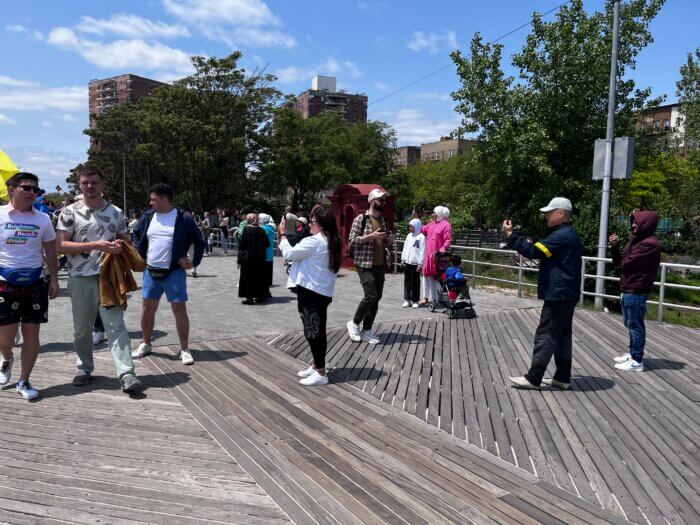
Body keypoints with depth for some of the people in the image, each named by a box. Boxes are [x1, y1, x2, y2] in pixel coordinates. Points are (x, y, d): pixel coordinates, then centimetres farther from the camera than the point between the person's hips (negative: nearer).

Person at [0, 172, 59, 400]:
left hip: (35, 283, 2)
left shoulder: (43, 219, 5)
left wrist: (54, 279, 1)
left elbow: (50, 252, 8)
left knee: (31, 334, 3)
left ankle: (24, 382, 17)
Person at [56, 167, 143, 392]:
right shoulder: (70, 212, 1)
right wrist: (95, 245, -17)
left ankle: (126, 374, -10)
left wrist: (120, 246, -7)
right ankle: (85, 368, 30)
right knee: (82, 328, 12)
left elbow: (125, 239, 18)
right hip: (81, 278, 0)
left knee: (116, 325, -6)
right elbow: (61, 245, -6)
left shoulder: (116, 212, 10)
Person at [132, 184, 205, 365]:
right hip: (151, 271, 5)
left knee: (179, 309, -2)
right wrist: (140, 260, 6)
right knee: (147, 307, 11)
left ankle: (184, 349, 8)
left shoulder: (184, 219, -7)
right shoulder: (147, 217, 6)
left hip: (174, 272, -4)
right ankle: (145, 344, 28)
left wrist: (195, 262, -6)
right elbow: (140, 241, 17)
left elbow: (199, 242, 0)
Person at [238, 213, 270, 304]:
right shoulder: (261, 230, 2)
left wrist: (240, 259, -6)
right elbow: (266, 244, 6)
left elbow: (242, 245, -10)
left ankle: (249, 297, 1)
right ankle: (259, 296, 15)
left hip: (247, 258, -4)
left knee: (248, 277, 3)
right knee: (259, 277, 12)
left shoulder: (246, 229, -9)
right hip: (259, 258, 4)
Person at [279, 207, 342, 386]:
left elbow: (289, 253, -9)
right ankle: (316, 365, 30)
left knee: (312, 331, -2)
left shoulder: (314, 242, -17)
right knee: (317, 331, 18)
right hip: (323, 292, 9)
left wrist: (283, 234, 4)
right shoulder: (333, 242, 11)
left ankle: (320, 373, 3)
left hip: (310, 292, -9)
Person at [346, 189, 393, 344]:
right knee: (371, 295, -15)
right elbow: (352, 241, -11)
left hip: (380, 265, 7)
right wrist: (371, 236, -20)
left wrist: (389, 241, 0)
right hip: (365, 265, -7)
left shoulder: (383, 220, 14)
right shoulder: (360, 219, -6)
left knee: (376, 298, 6)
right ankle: (354, 323, 7)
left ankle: (366, 330, 17)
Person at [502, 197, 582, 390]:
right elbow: (541, 251, 18)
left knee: (545, 336, -6)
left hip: (558, 295, -10)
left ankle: (533, 378, 0)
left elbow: (534, 251, -22)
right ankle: (562, 377, 20)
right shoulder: (569, 234, 16)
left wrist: (511, 235, -16)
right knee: (562, 335, 13)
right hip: (566, 294, 10)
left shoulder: (562, 236, -18)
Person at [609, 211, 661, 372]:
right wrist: (615, 247, -6)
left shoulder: (650, 244, -18)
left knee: (635, 325, -2)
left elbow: (625, 264, -21)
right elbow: (619, 262, 10)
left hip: (635, 292, -10)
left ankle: (637, 361, 6)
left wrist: (620, 263, 2)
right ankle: (633, 354, 31)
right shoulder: (635, 240, 14)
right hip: (627, 290, 10)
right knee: (630, 324, 19)